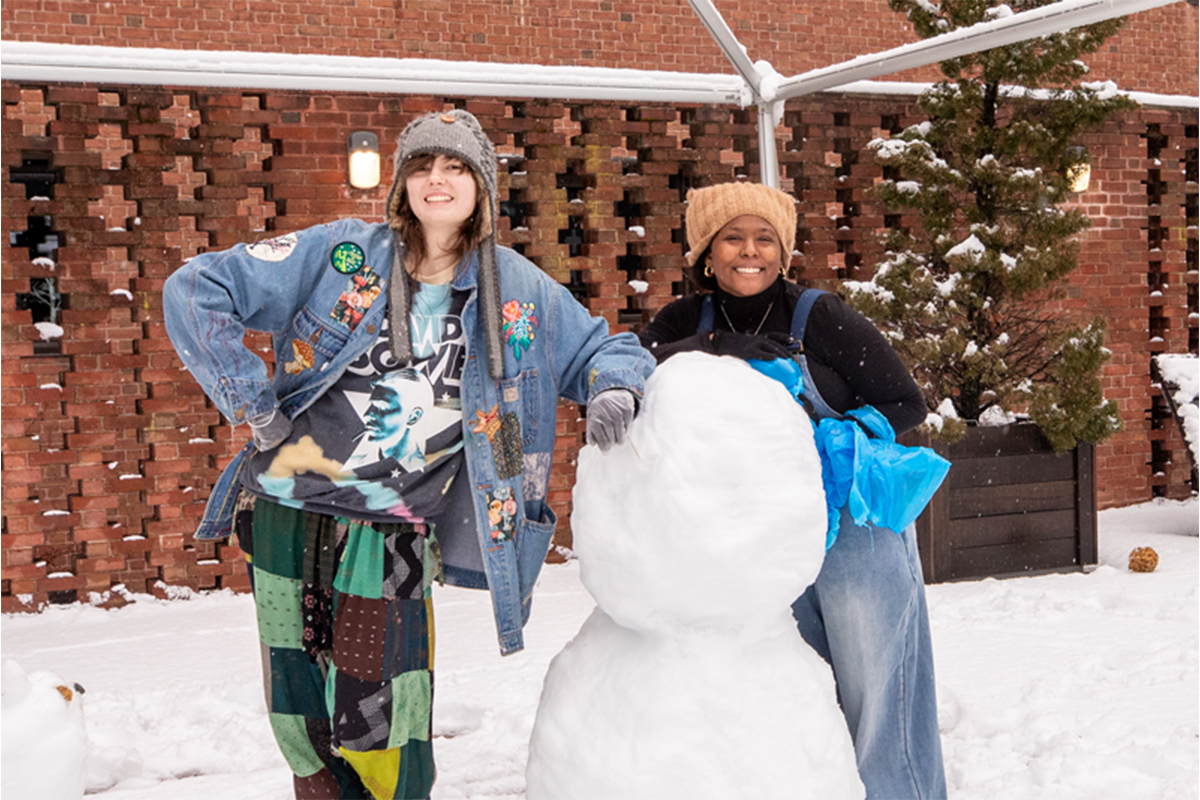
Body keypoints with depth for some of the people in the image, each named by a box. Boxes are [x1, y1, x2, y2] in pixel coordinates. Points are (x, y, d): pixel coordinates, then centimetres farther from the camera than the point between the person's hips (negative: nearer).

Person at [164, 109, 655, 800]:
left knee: (378, 739, -4)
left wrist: (617, 389, -9)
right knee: (304, 731, 10)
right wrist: (255, 408, -6)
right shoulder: (340, 252, -1)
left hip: (392, 535, 0)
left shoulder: (521, 291, 4)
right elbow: (196, 290, -2)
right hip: (287, 517, 1)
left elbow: (605, 349, 15)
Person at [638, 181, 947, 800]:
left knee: (877, 700, 0)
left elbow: (905, 405, -8)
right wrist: (712, 349, -27)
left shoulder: (820, 318, -11)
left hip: (854, 523, -4)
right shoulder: (687, 323, 1)